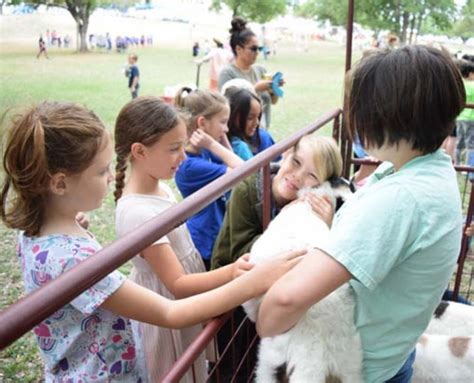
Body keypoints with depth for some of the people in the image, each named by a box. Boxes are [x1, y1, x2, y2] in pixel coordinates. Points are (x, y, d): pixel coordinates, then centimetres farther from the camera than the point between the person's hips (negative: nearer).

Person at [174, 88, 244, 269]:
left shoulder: (204, 152, 0)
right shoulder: (191, 165, -27)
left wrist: (222, 140, -5)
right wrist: (213, 145, -22)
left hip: (216, 236, 9)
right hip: (206, 245, -9)